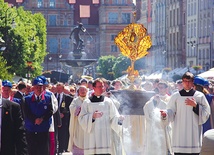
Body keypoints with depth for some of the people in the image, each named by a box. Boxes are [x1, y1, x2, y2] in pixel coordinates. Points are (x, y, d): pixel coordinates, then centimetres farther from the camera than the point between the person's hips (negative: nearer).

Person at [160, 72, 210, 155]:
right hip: (179, 133, 0)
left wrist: (195, 105, -9)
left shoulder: (200, 96, 7)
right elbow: (171, 112, 6)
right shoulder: (176, 96, 9)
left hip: (194, 132, 0)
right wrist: (165, 113, -16)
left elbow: (206, 113, 4)